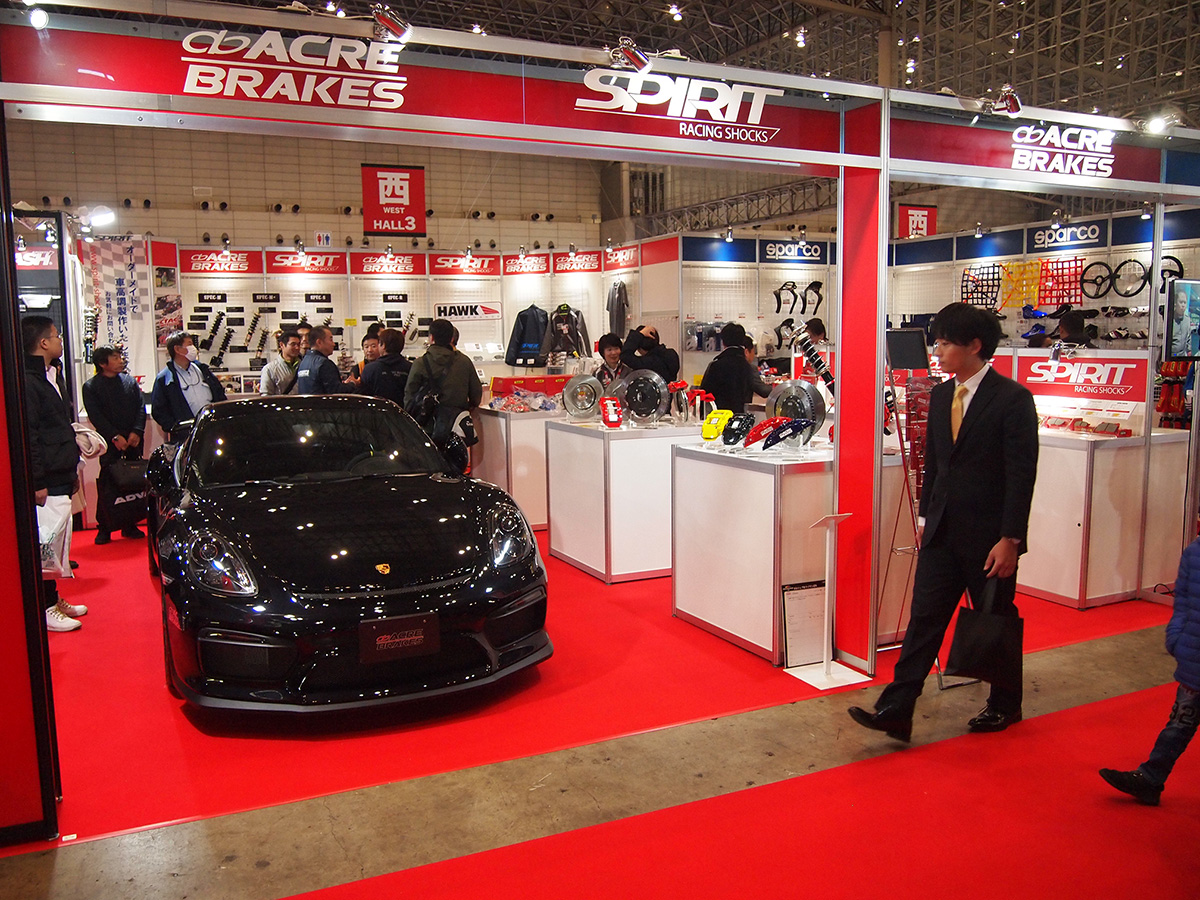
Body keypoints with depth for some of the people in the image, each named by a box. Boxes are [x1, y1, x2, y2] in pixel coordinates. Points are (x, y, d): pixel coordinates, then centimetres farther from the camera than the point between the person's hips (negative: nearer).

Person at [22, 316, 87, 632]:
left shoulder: (50, 377, 17)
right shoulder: (28, 382, -15)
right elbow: (28, 436, -19)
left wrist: (71, 468, 22)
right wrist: (37, 483, -20)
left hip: (60, 478, 10)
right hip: (45, 482, -10)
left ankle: (55, 600, 26)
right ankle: (46, 608, 6)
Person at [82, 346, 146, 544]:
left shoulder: (129, 381, 13)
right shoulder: (91, 386, 2)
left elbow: (141, 407, 7)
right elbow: (95, 416, -5)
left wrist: (136, 432, -7)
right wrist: (115, 436, -15)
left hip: (133, 440, 3)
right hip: (110, 443, -3)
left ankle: (130, 526, 15)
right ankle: (103, 529, 6)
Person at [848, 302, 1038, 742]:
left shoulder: (1012, 398, -12)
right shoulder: (940, 395, 8)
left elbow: (1022, 474, -14)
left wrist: (1009, 539, -17)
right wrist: (925, 516, 14)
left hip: (989, 536, -5)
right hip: (943, 532, 6)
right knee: (924, 619, 2)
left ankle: (1005, 705, 33)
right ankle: (895, 710, 2)